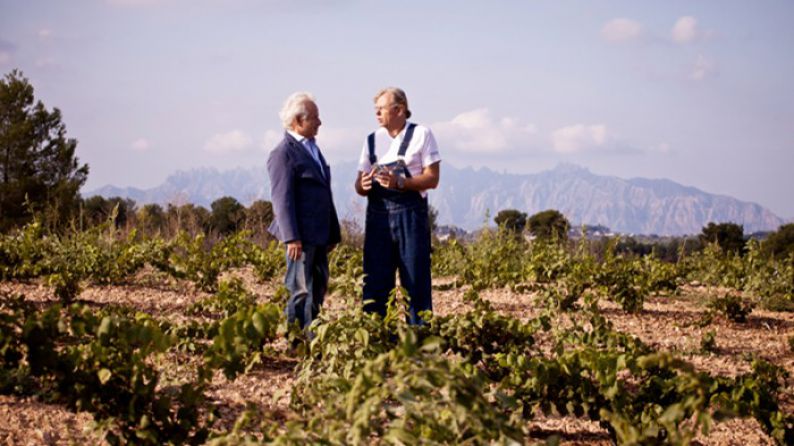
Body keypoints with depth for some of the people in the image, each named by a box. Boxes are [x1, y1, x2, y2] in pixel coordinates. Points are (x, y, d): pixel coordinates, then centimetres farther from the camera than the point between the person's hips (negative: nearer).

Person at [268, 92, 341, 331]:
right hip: (301, 236, -9)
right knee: (301, 291, -7)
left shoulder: (312, 148, 19)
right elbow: (282, 198, -16)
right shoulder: (283, 153, -10)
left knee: (318, 287, 11)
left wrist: (332, 233, 19)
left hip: (319, 234, 9)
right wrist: (291, 238, -22)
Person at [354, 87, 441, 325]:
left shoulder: (421, 134, 2)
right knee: (375, 281, 2)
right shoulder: (372, 140, 15)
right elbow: (360, 183, 12)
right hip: (378, 215, 4)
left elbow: (432, 178, -4)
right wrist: (363, 185, -12)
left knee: (415, 281, -3)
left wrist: (400, 182, -18)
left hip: (410, 214, -4)